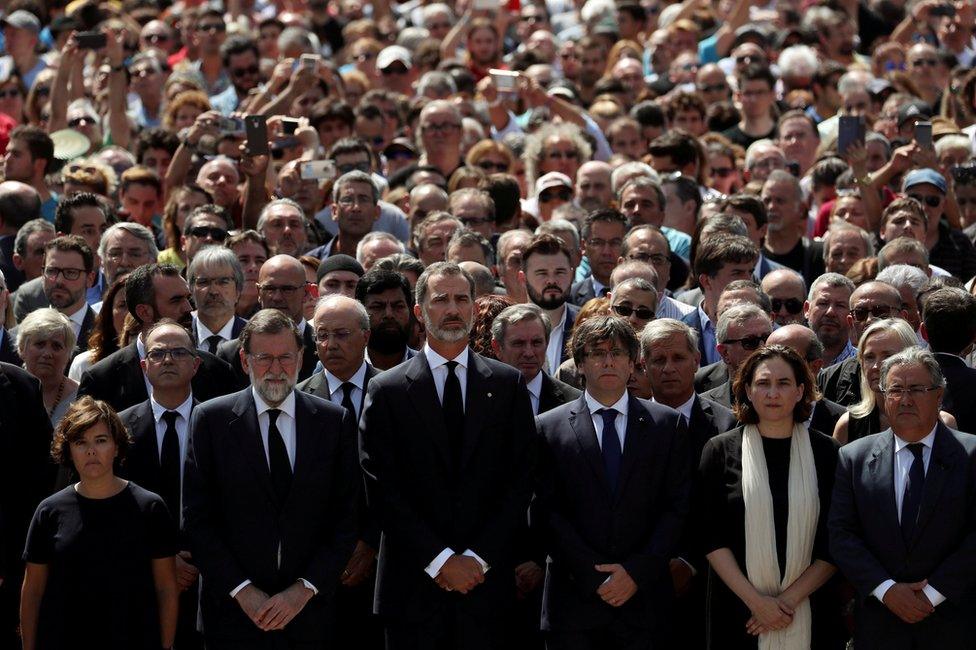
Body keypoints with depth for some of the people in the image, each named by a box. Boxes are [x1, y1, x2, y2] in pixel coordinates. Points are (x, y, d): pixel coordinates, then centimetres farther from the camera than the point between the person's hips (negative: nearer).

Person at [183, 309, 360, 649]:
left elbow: (347, 518, 1)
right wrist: (242, 591, -11)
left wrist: (305, 589, -8)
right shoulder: (210, 419, 0)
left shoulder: (336, 421, 3)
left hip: (310, 612, 1)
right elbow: (197, 518, -3)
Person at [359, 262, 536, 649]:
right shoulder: (387, 391, 3)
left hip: (485, 582, 1)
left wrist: (478, 558, -6)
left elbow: (520, 481, 3)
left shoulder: (507, 385, 8)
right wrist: (440, 560, -9)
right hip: (413, 587, -1)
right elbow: (382, 490, -3)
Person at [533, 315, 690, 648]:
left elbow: (678, 506, 3)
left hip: (643, 601, 1)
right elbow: (547, 511, 0)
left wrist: (637, 571, -8)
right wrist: (594, 576, -9)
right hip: (575, 602, 0)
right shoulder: (549, 427, 6)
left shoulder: (668, 424, 8)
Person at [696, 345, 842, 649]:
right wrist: (755, 600, -12)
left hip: (810, 610, 0)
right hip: (738, 610, 0)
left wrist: (790, 598, -11)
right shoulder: (721, 451, 2)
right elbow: (710, 536, -2)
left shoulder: (826, 453, 2)